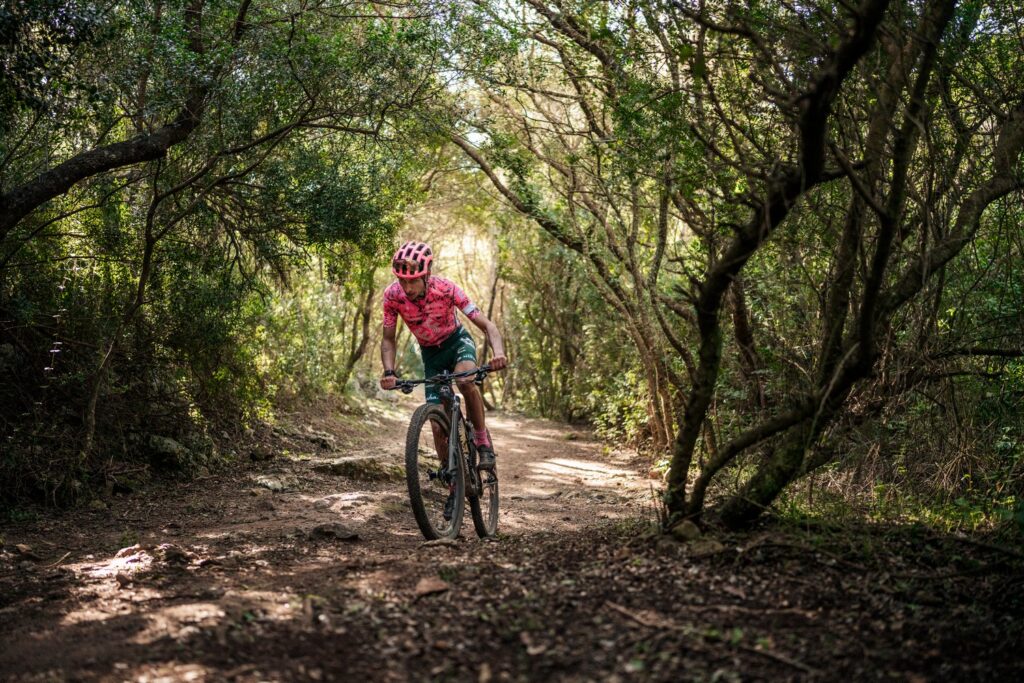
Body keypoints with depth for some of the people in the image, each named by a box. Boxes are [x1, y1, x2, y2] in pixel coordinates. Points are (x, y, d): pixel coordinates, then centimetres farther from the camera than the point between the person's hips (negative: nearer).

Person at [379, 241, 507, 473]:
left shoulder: (446, 289, -30)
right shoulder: (392, 295, -24)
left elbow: (487, 325, -30)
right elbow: (388, 339, -11)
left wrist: (498, 352, -50)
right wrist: (389, 372, -29)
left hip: (457, 341, -2)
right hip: (430, 352, 2)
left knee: (465, 381, -34)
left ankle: (483, 442, -15)